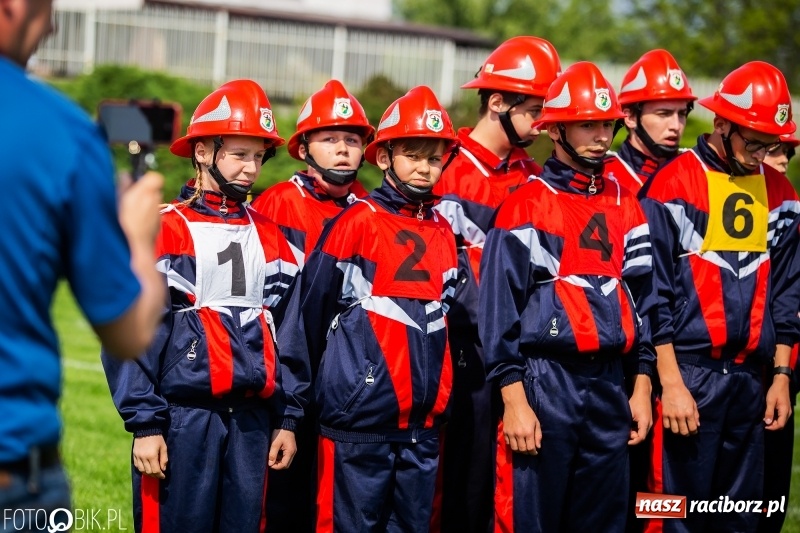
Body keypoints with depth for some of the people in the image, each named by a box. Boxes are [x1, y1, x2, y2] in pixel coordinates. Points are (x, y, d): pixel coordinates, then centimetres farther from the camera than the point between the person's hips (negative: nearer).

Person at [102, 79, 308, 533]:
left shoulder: (270, 236, 14)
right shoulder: (165, 229, -4)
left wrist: (289, 418, 11)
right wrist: (144, 423, -11)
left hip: (253, 415, 5)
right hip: (184, 413, -5)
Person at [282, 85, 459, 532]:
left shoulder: (444, 231, 13)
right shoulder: (359, 222, -5)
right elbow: (312, 308, -3)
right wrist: (315, 383, 4)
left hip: (423, 423, 6)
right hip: (359, 420, -6)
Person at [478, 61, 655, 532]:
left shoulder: (626, 206, 13)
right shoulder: (527, 206, -4)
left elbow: (642, 299, 16)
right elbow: (500, 306, -8)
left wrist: (642, 387, 11)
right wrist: (514, 400, -12)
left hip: (611, 385, 5)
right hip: (545, 383, -5)